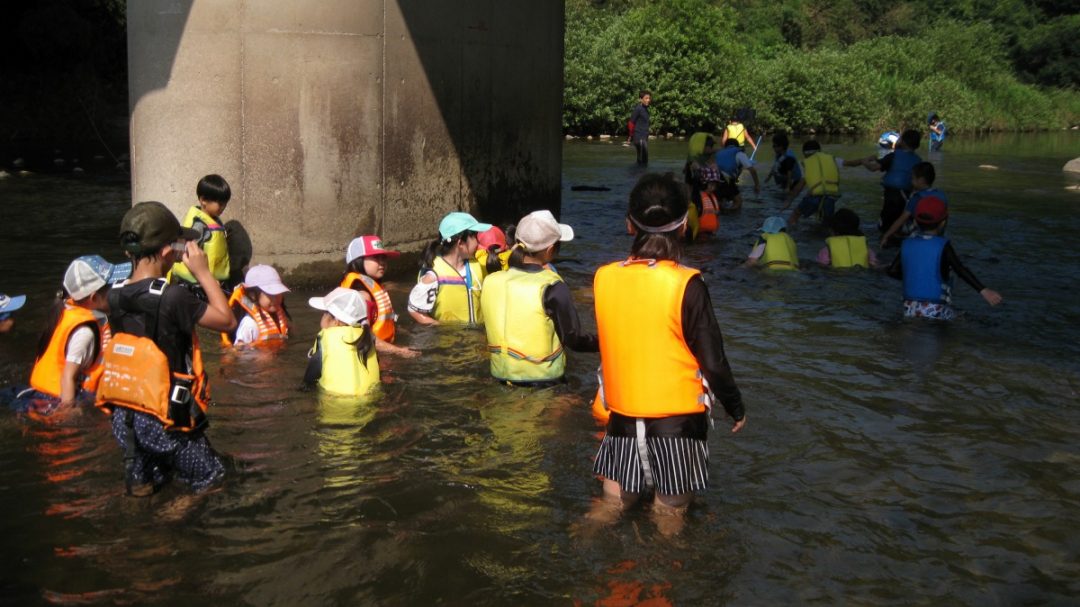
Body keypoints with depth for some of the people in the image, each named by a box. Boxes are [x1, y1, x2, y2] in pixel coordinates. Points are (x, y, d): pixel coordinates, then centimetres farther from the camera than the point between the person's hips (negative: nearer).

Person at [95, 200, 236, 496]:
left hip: (122, 417, 7)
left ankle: (139, 469, 7)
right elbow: (227, 320, -12)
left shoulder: (116, 297, -3)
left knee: (150, 481, 31)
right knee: (211, 482, 12)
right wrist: (204, 273, -6)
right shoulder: (171, 297, -22)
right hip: (164, 421, -7)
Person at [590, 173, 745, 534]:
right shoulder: (686, 285, -16)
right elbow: (713, 363, -11)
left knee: (613, 502, 18)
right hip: (678, 420, -3)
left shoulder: (604, 278, -4)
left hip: (622, 416, 3)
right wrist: (736, 408, 3)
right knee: (669, 515, 12)